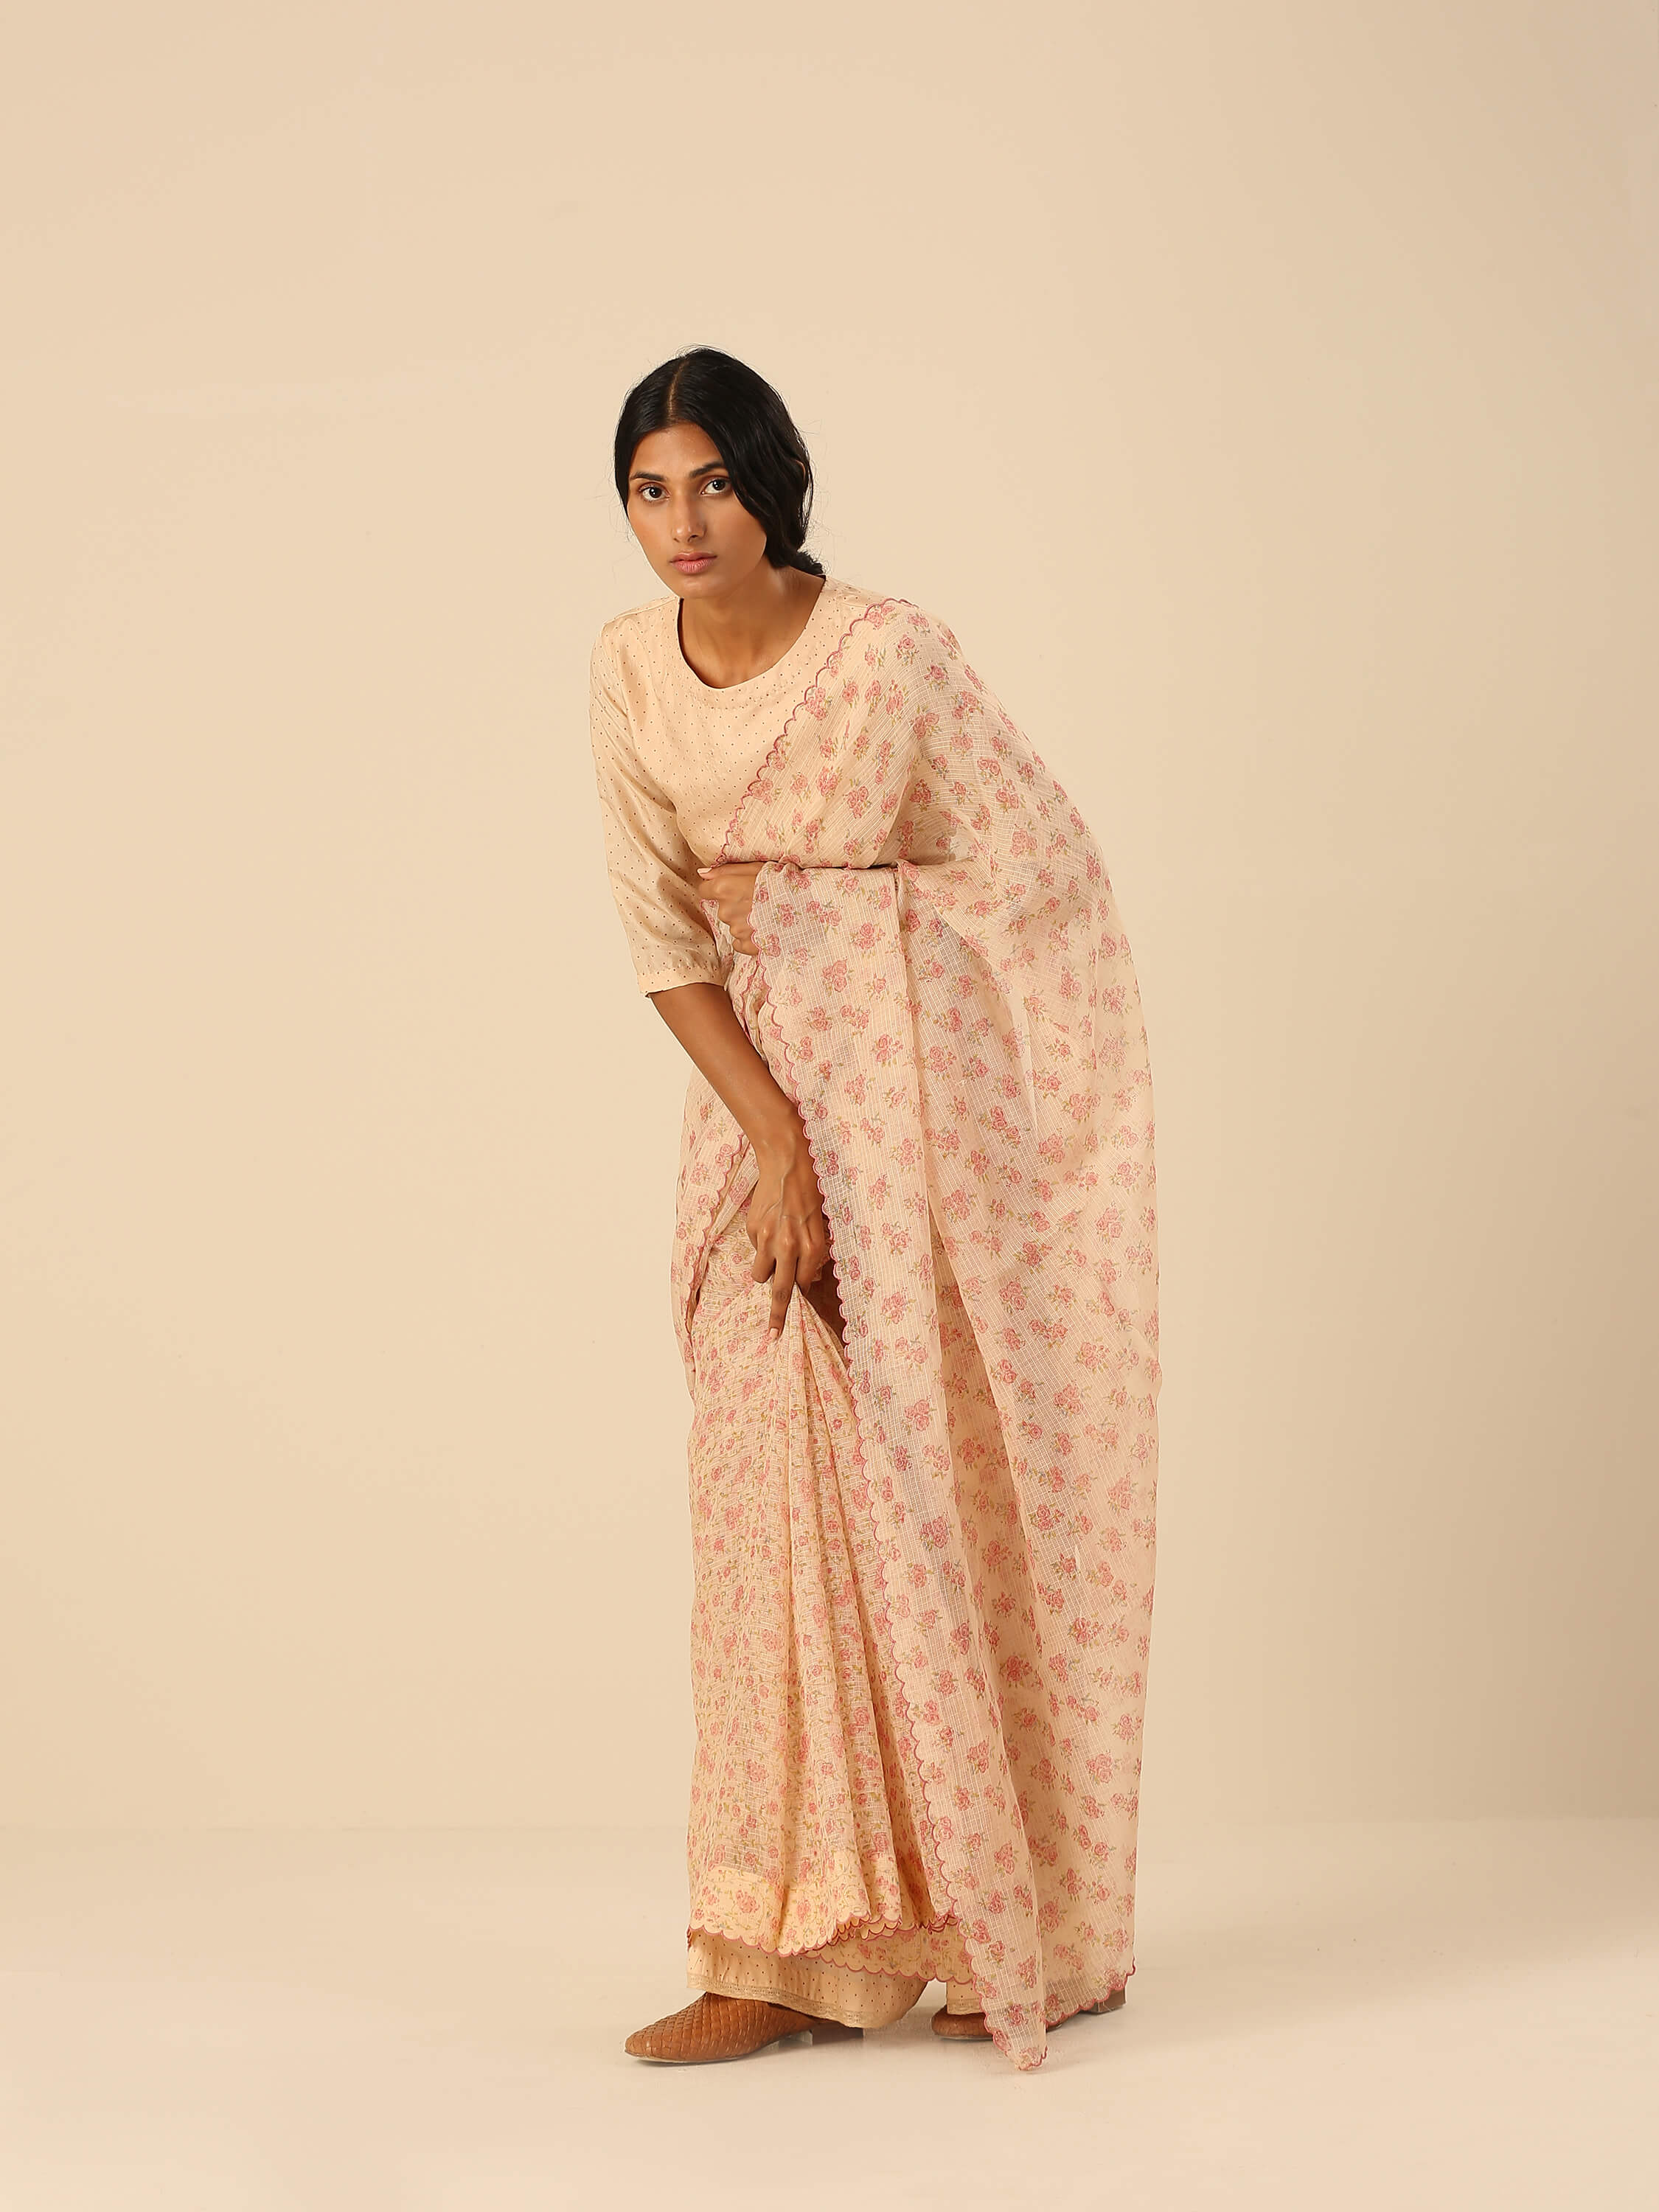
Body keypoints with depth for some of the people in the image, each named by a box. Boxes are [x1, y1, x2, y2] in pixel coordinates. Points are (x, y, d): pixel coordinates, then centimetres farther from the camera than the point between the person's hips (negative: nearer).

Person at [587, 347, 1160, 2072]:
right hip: (773, 1079, 4)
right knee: (781, 1462, -3)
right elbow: (663, 934, -2)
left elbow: (1042, 860, -10)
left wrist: (799, 900, -11)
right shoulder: (630, 667, -2)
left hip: (946, 1080, -4)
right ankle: (804, 1946, 1)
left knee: (963, 1471, -4)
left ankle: (1033, 1938, 9)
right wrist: (773, 1143, -11)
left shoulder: (889, 653, -17)